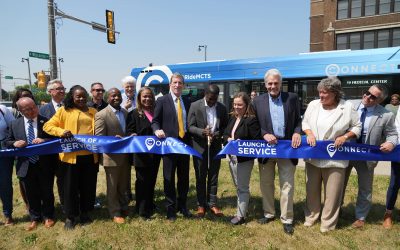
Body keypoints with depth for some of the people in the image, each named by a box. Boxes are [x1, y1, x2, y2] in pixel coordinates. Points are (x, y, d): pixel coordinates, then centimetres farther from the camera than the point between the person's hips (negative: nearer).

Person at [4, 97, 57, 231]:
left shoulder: (46, 121, -5)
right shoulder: (15, 124, 3)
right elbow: (7, 141, 10)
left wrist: (44, 140, -23)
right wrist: (14, 143, -12)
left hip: (44, 165, -2)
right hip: (26, 166, 2)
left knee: (47, 192, 13)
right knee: (31, 194, 15)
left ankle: (48, 216, 33)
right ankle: (35, 218, 35)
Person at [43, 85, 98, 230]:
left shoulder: (93, 112, 11)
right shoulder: (64, 111, 3)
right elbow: (47, 126, 2)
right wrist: (61, 131, -17)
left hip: (90, 155, 3)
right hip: (71, 155, -2)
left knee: (88, 185, 12)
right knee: (71, 186, 9)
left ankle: (85, 213, 30)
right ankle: (70, 216, 25)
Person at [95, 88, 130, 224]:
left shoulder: (125, 112, 8)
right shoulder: (101, 115, -12)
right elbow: (99, 138, -14)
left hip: (125, 155, 6)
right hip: (112, 156, -6)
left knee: (123, 185, 20)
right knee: (113, 187, 11)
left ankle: (124, 207, 40)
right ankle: (115, 213, 26)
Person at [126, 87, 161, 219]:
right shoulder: (134, 114, -3)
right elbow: (130, 132, -8)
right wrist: (133, 136, -28)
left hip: (155, 153, 5)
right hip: (142, 154, -5)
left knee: (152, 181, 17)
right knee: (142, 182, 6)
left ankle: (150, 205, 34)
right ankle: (143, 210, 17)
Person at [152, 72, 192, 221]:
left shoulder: (187, 102, 11)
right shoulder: (162, 101, -2)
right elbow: (155, 121, -3)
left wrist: (190, 140, 6)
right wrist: (157, 130, -24)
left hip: (184, 143, 4)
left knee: (184, 177, 13)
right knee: (169, 178, 6)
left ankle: (182, 206, 29)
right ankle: (170, 209, 20)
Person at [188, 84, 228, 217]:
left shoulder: (222, 108, 3)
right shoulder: (195, 106, -6)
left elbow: (225, 127, 8)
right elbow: (190, 126, -8)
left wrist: (217, 134, -12)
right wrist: (202, 132, -26)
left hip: (215, 146, 2)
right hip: (200, 146, -2)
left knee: (213, 176, 9)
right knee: (200, 177, 8)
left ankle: (212, 203, 21)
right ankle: (201, 204, 20)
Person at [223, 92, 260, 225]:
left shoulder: (252, 120, -16)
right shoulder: (232, 117, 8)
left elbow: (257, 141, -20)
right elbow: (225, 133, 12)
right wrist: (228, 139, -8)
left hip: (244, 159, -8)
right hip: (232, 157, 8)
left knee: (243, 188, 6)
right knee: (238, 187, 21)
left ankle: (241, 215, 18)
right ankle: (242, 209, 37)